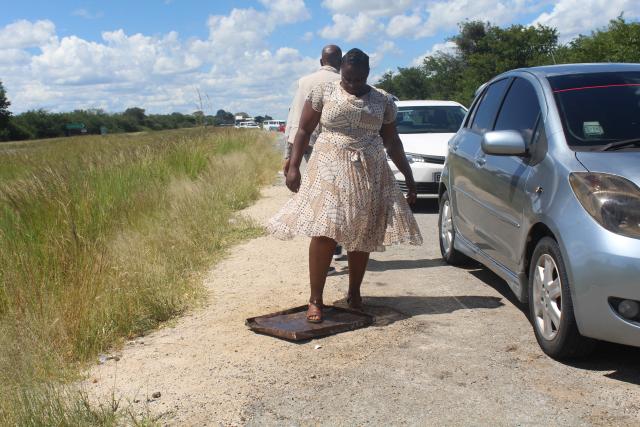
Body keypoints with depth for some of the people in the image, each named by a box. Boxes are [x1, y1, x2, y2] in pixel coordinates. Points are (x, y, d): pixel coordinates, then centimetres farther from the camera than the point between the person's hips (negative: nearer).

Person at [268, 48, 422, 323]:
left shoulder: (383, 101, 8)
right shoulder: (323, 92, 2)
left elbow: (392, 143, 13)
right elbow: (304, 130, 3)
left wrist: (409, 177, 11)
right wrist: (293, 167, -5)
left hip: (370, 175, 3)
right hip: (330, 169, -3)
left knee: (362, 236, 5)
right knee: (324, 232, -13)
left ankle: (354, 293, 24)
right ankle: (315, 300, -6)